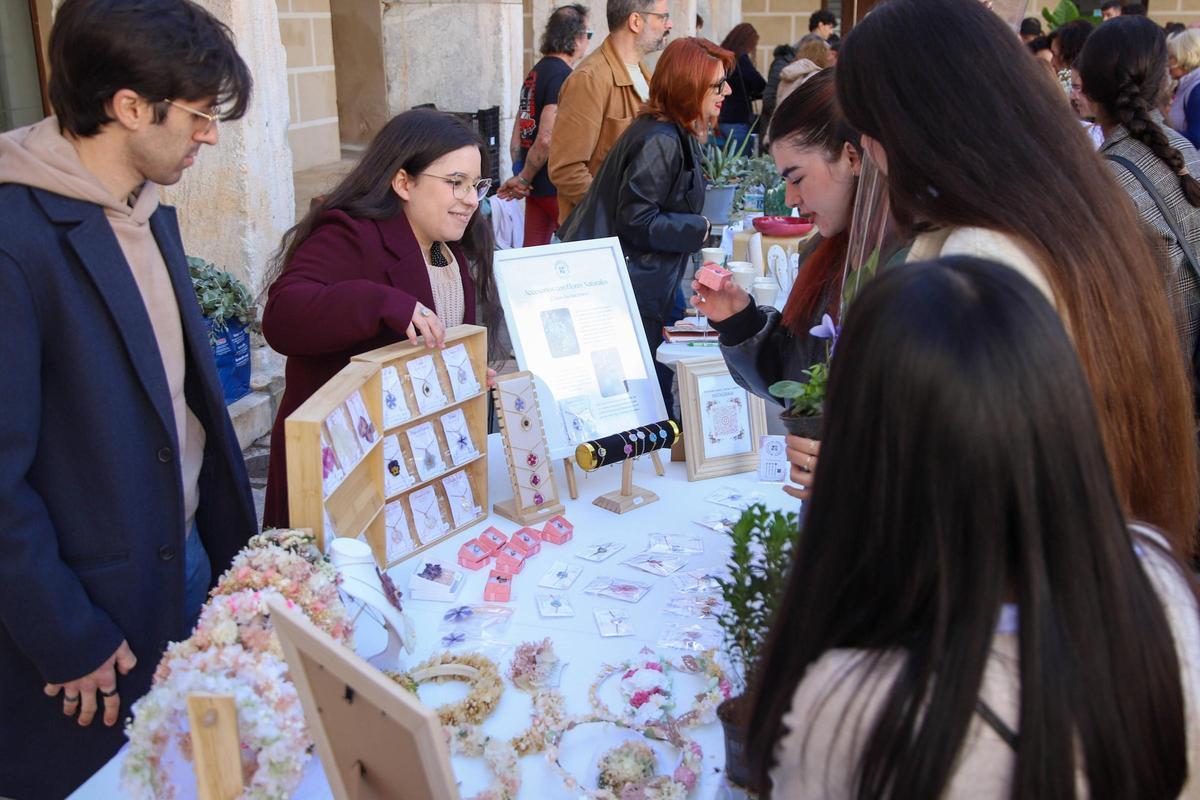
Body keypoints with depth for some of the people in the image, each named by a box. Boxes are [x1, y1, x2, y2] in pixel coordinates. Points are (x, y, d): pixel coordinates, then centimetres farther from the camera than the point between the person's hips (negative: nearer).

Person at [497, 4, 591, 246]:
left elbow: (518, 131, 14)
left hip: (536, 184, 9)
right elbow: (546, 139, -22)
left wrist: (518, 171, 8)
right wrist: (523, 179, -12)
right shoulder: (563, 76, -15)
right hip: (557, 184, -9)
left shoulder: (536, 72, 13)